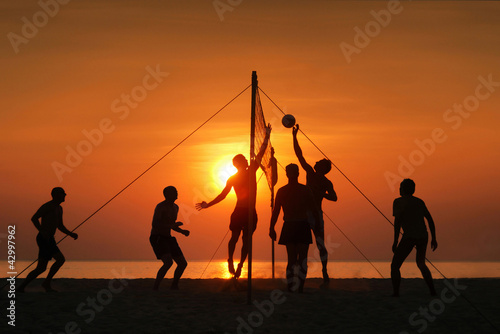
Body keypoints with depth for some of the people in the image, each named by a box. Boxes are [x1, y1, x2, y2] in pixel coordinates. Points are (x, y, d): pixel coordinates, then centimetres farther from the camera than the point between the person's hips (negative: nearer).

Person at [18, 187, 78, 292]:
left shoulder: (59, 209, 20)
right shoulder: (47, 206, -9)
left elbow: (60, 226, 28)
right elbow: (34, 218, -17)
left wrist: (71, 234, 14)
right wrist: (43, 232, -25)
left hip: (49, 240, 10)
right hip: (43, 239, -10)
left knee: (41, 268, 8)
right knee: (60, 259, -19)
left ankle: (21, 287, 11)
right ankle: (47, 283, -12)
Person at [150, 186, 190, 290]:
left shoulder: (175, 207, 11)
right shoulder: (160, 207, -17)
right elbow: (154, 225, -26)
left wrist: (182, 231, 7)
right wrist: (173, 225, -25)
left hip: (167, 239, 9)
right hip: (157, 239, -9)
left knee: (183, 264, 7)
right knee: (168, 263, -29)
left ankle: (174, 286, 27)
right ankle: (155, 287, -17)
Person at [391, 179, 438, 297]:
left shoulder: (398, 201, 1)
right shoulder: (419, 202, 19)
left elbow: (397, 220, -10)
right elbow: (430, 219, 17)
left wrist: (395, 241, -8)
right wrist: (433, 239, 20)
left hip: (409, 236, -6)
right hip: (423, 236, 6)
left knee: (395, 266, 4)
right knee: (421, 264, 26)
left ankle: (396, 293, -6)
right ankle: (432, 290, 17)